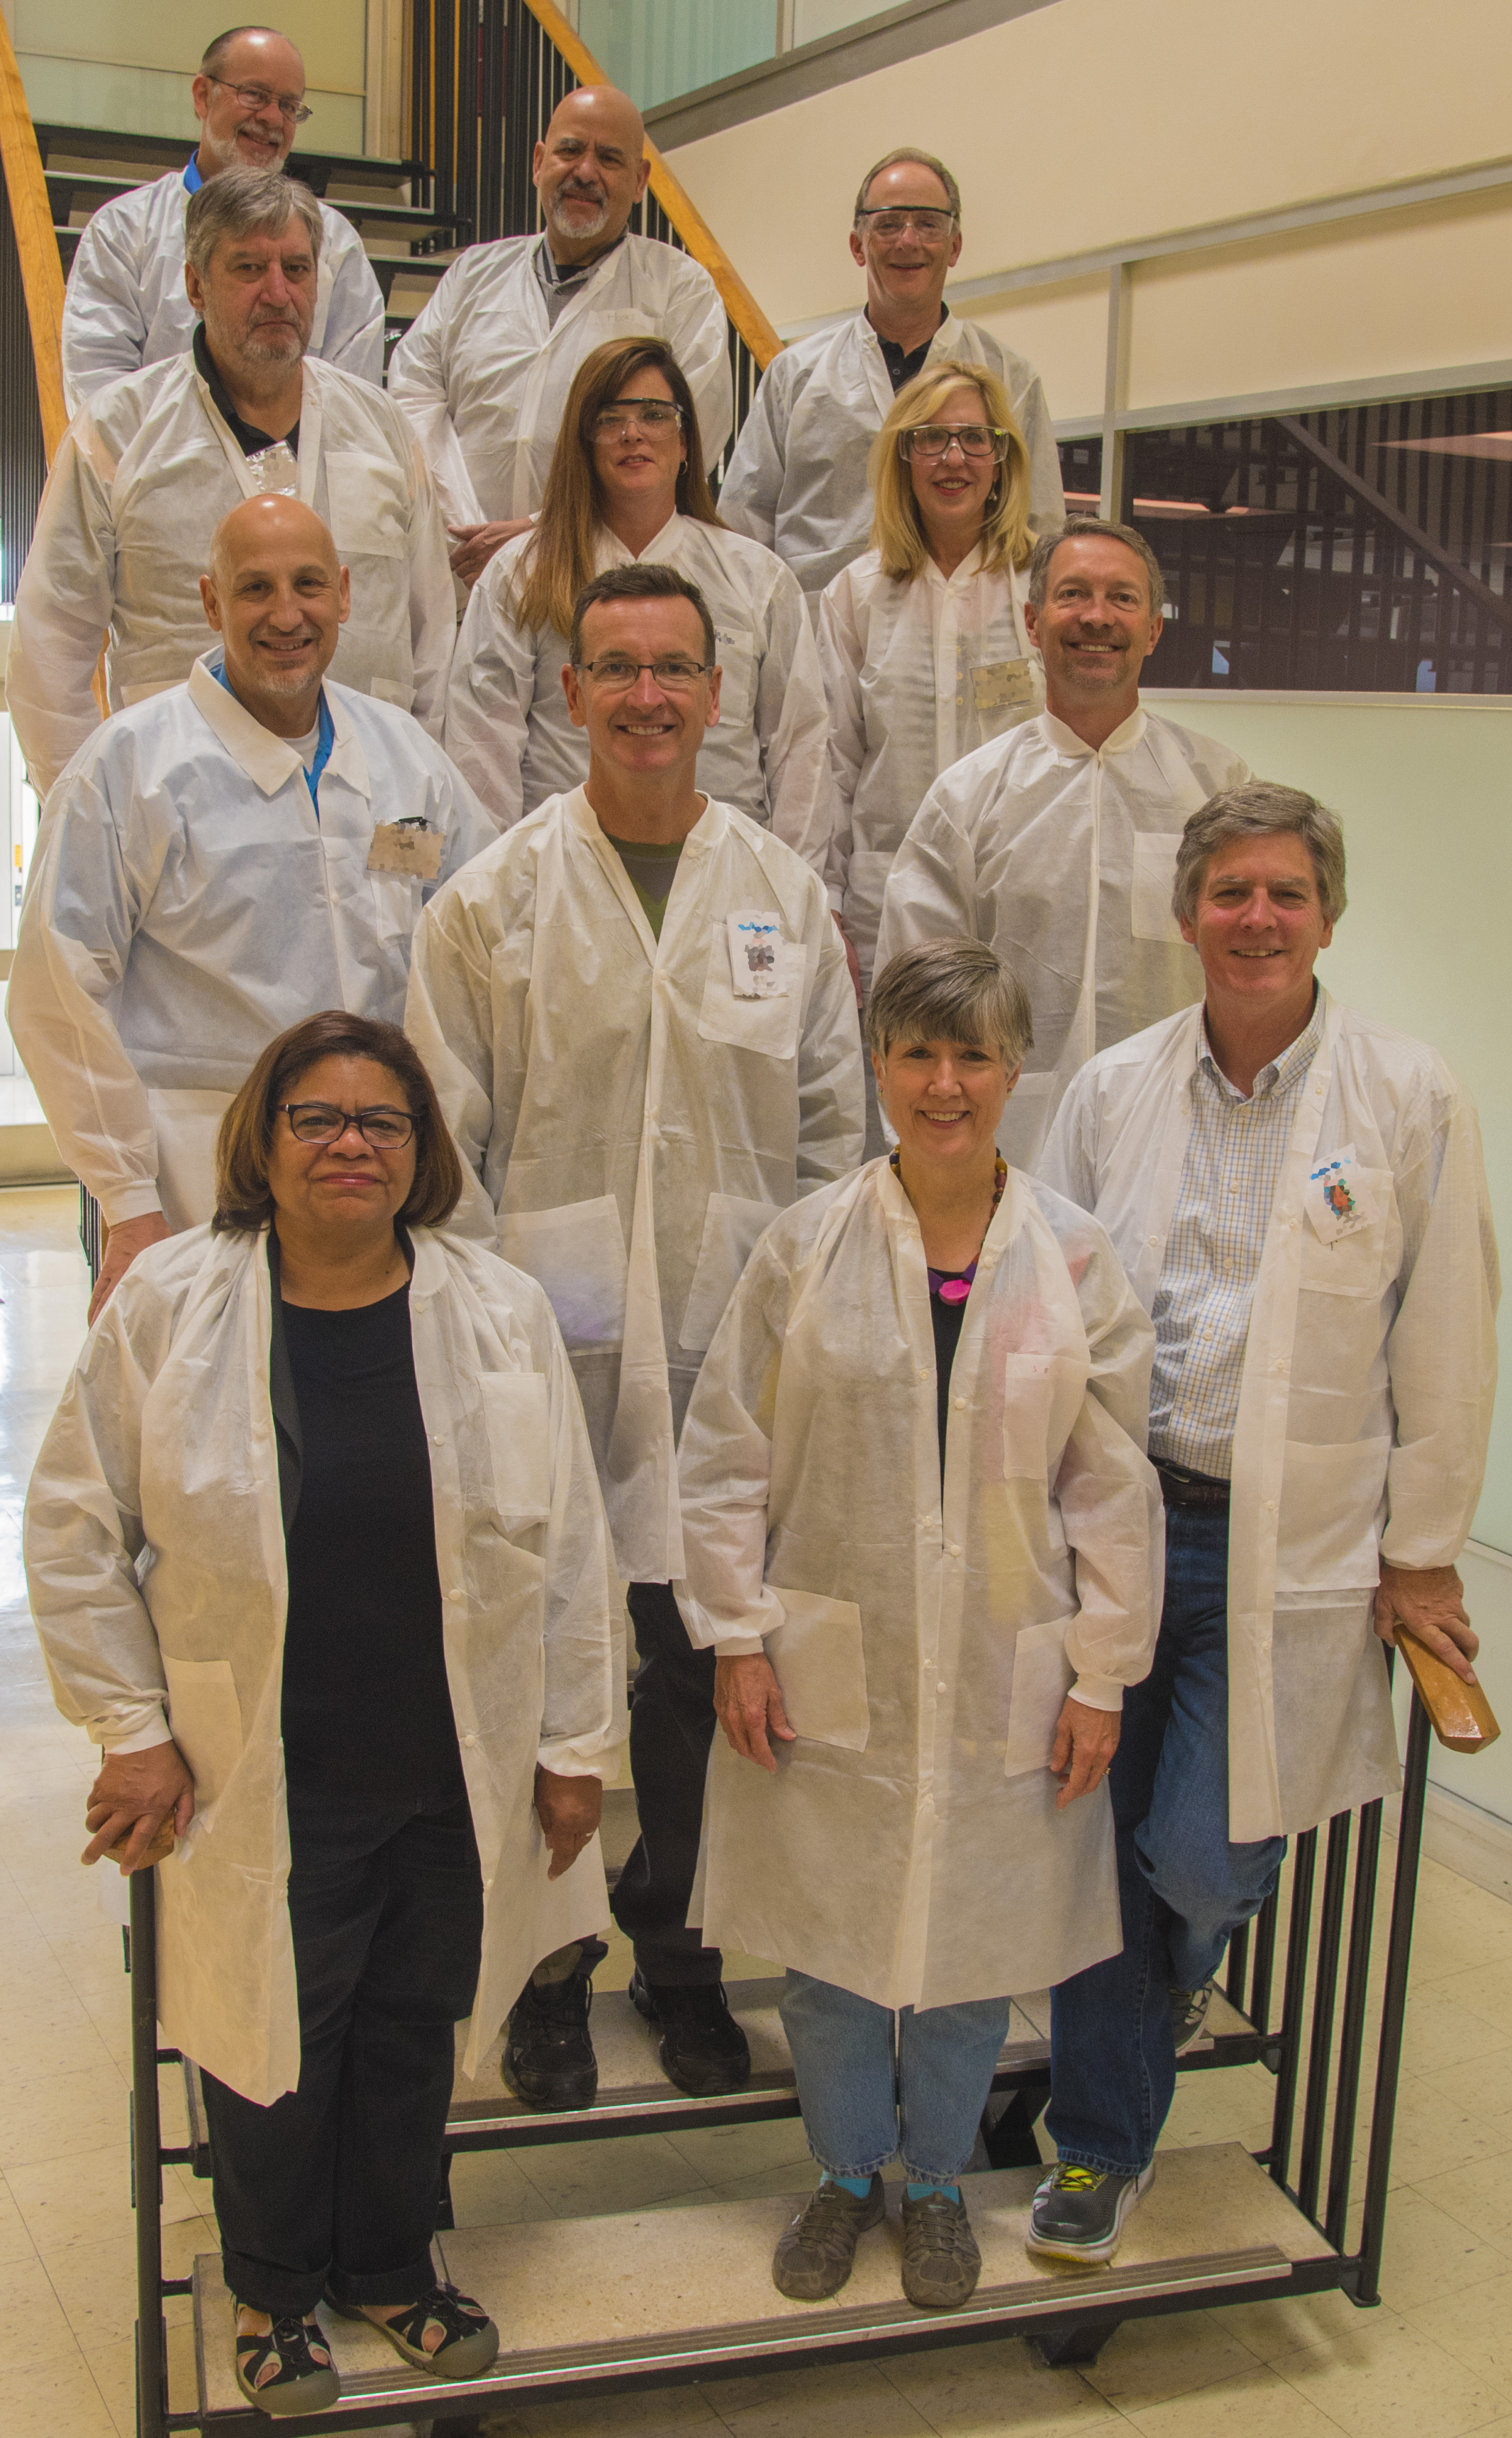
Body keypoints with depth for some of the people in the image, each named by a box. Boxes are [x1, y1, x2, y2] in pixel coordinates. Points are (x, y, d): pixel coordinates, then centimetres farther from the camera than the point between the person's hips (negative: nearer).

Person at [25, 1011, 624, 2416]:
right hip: (261, 1788, -2)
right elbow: (77, 1530, -1)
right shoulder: (167, 1306, -8)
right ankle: (274, 2289, 40)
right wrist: (130, 1730, -4)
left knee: (414, 2035, 17)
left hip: (457, 1778, 2)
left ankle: (389, 2269, 43)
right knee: (272, 2045, 13)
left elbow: (568, 1545, 1)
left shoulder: (500, 1313, -4)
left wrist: (575, 1745, 3)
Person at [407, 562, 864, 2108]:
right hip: (545, 1348, -2)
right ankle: (546, 1970, 26)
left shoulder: (785, 896, 7)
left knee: (704, 1673, 11)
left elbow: (832, 1127, 11)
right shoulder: (491, 898, 1)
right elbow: (443, 1138, 1)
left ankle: (681, 1960, 30)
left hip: (731, 1349, 2)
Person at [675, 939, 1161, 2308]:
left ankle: (939, 2179, 37)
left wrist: (1103, 1676, -1)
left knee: (970, 1942, 13)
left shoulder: (1075, 1260, -3)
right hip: (830, 1672, 0)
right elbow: (727, 1454, -1)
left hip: (1001, 1681, 0)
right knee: (828, 1937, 12)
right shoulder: (808, 1248, -4)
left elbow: (1113, 1485, 0)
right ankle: (847, 2172, 37)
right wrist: (738, 1640, -4)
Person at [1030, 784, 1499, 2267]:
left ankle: (1184, 1959, 37)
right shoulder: (1115, 1089, 3)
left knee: (1201, 1854, -2)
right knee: (1101, 1841, 7)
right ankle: (1100, 2142, 28)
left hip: (1290, 1540, -2)